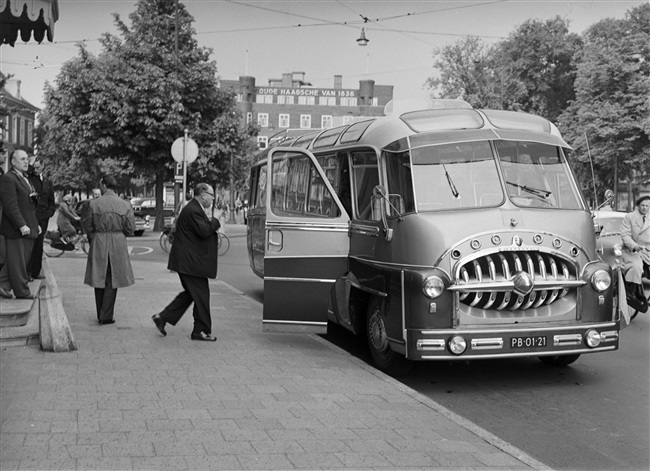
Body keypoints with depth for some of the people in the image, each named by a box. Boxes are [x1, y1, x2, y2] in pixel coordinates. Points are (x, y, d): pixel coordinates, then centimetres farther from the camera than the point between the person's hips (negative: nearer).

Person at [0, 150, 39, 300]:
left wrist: (36, 224, 19)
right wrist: (21, 225, -24)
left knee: (21, 259, 12)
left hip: (28, 228, 9)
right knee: (17, 261, 1)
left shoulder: (25, 179, 19)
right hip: (16, 230, -9)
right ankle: (22, 291, 9)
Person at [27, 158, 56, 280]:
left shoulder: (47, 182, 17)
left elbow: (51, 201, 21)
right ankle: (27, 272, -6)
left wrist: (50, 211, 7)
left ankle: (36, 272, 14)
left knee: (39, 245, 9)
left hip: (43, 217, 5)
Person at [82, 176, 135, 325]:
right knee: (112, 281, 7)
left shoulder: (93, 204, -6)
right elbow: (130, 229, -1)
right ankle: (106, 317, 5)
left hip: (98, 244, 0)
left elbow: (86, 225, 0)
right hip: (118, 245, 0)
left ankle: (101, 315, 22)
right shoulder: (126, 205, -3)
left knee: (99, 279, 13)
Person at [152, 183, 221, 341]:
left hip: (188, 261, 11)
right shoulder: (193, 211, -18)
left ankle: (163, 317, 18)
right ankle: (202, 331, 7)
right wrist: (215, 222, -10)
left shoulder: (195, 209, 16)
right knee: (201, 295, -2)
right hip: (190, 262, -11)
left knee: (190, 293, 17)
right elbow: (203, 231, -26)